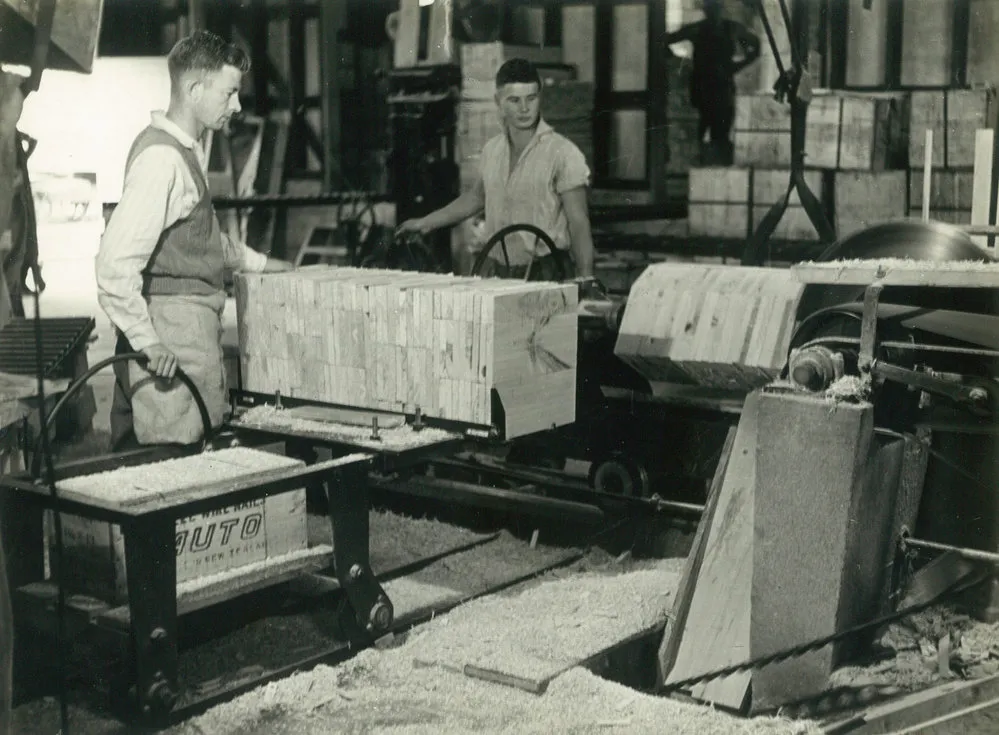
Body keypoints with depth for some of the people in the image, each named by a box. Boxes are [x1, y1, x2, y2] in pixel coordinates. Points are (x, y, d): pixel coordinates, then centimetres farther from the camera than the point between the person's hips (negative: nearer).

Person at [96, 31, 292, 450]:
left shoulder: (187, 150, 14)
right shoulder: (162, 157, -17)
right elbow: (115, 261, -25)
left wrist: (258, 263, 32)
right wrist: (146, 340, -23)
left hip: (194, 325, 10)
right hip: (173, 330, -10)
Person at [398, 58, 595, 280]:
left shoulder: (563, 153, -7)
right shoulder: (491, 149, 9)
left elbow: (578, 222, -9)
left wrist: (586, 281, -16)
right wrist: (426, 223, 31)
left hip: (545, 275, -5)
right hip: (495, 272, 5)